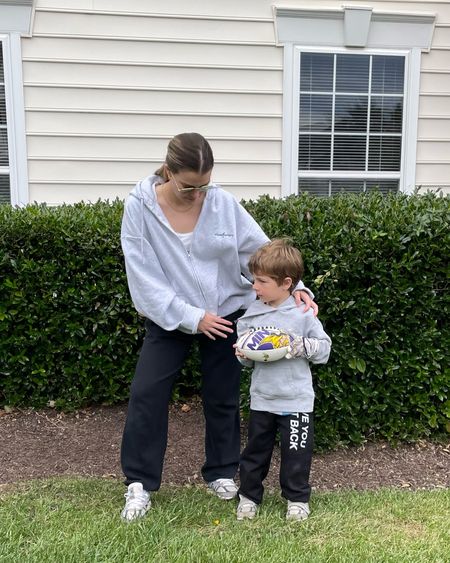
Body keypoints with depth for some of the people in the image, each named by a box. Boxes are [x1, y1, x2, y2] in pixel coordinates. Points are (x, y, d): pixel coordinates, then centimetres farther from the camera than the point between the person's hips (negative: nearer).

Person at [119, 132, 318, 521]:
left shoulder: (223, 203, -11)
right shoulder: (140, 207, -14)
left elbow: (261, 251, -6)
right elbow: (145, 275, -17)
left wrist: (295, 287, -19)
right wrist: (191, 317, -21)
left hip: (225, 313, 1)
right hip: (169, 318, -1)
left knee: (222, 397, 11)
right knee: (146, 394, -3)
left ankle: (221, 472, 31)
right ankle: (140, 482, 15)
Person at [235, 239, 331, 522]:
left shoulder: (304, 313, -8)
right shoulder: (251, 314, 0)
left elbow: (324, 348, -4)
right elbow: (246, 358, 8)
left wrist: (301, 345, -20)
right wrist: (242, 354, -14)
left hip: (297, 400, -2)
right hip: (261, 398, 3)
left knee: (296, 452, 8)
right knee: (256, 449, 14)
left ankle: (298, 498, 28)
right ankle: (249, 495, 32)